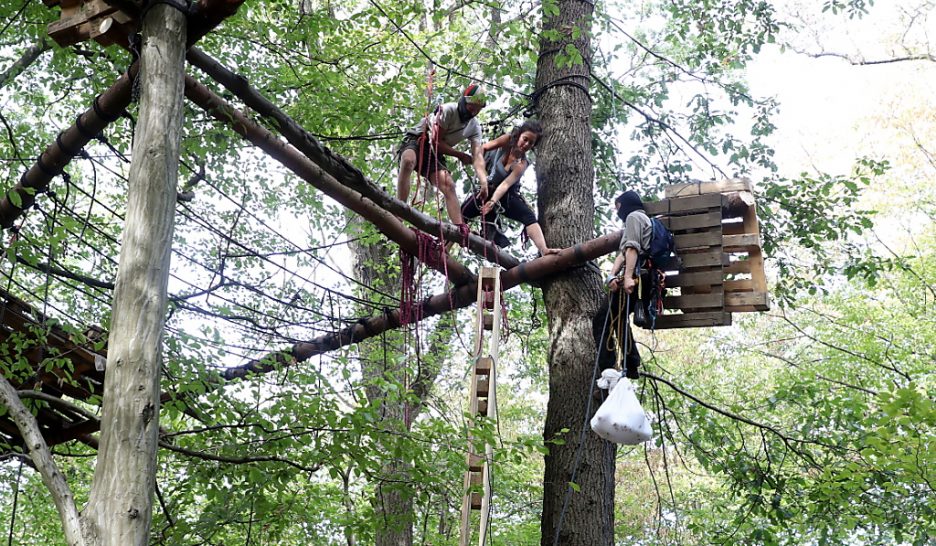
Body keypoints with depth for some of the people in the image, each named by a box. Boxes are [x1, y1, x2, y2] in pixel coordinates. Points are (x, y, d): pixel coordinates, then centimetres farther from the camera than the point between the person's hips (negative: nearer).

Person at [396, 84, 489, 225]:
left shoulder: (475, 127, 1)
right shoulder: (448, 110, -17)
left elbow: (477, 156, -11)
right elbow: (436, 141, -17)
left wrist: (484, 182, -28)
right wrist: (460, 155, -9)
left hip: (435, 153, 6)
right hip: (415, 141, -6)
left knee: (449, 186, -18)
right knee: (408, 161, -40)